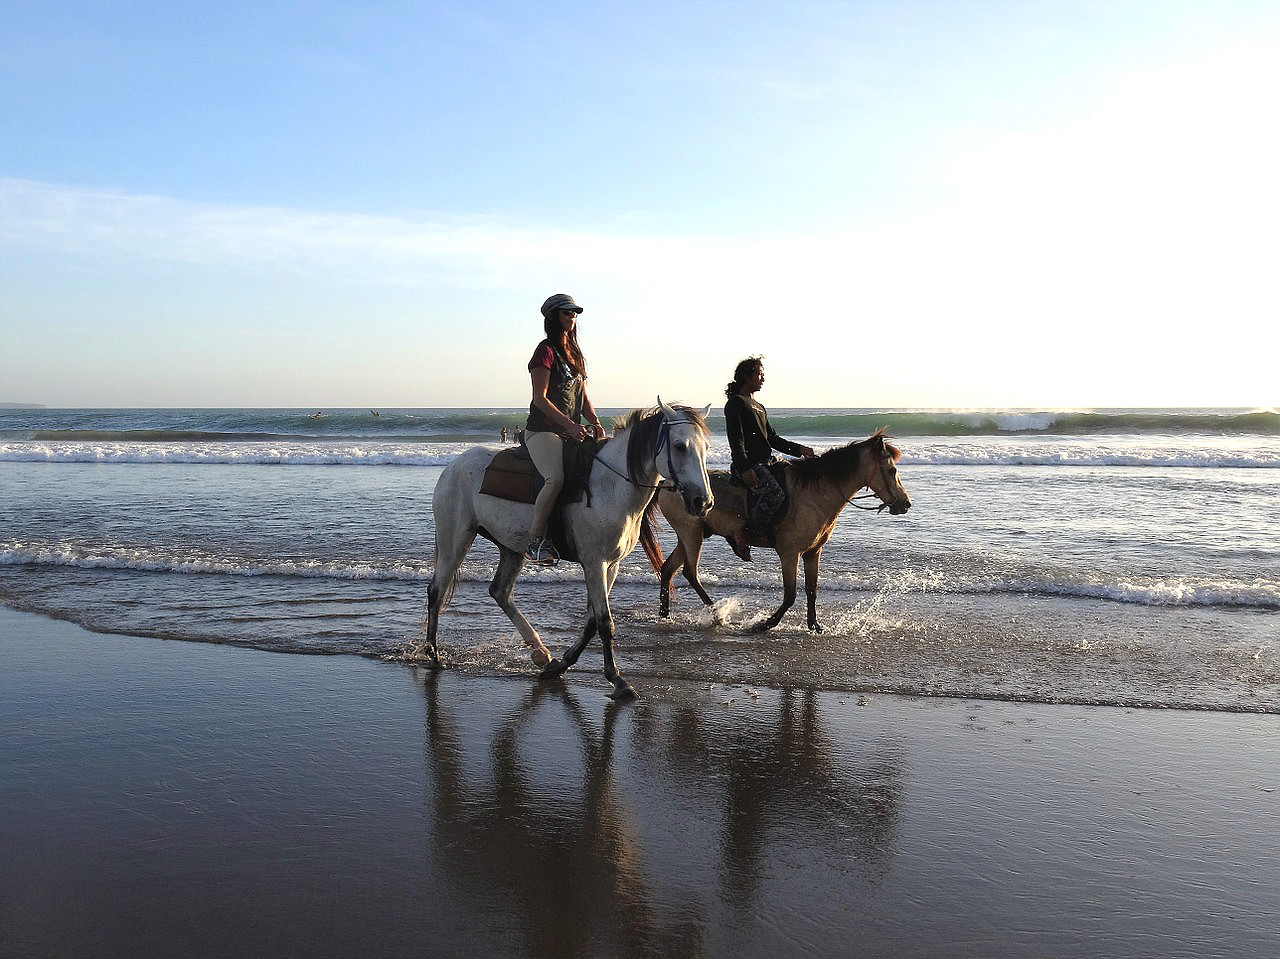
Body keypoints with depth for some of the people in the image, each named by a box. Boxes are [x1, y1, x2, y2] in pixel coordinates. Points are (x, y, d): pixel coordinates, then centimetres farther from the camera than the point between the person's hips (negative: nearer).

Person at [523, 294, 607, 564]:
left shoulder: (574, 353, 20)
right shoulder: (546, 350, -5)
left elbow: (583, 397, 20)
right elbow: (540, 398, -13)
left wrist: (596, 423, 1)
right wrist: (571, 425, -21)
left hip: (572, 432, 9)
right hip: (543, 431, -9)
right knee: (556, 478, -32)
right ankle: (535, 540, -23)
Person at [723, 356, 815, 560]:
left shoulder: (759, 407, 25)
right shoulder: (735, 404, -3)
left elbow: (772, 438, 26)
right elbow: (736, 440, -14)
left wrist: (799, 449, 13)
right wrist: (745, 468, -25)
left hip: (766, 462, 10)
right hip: (747, 465, -10)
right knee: (775, 494, -31)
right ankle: (742, 534, -22)